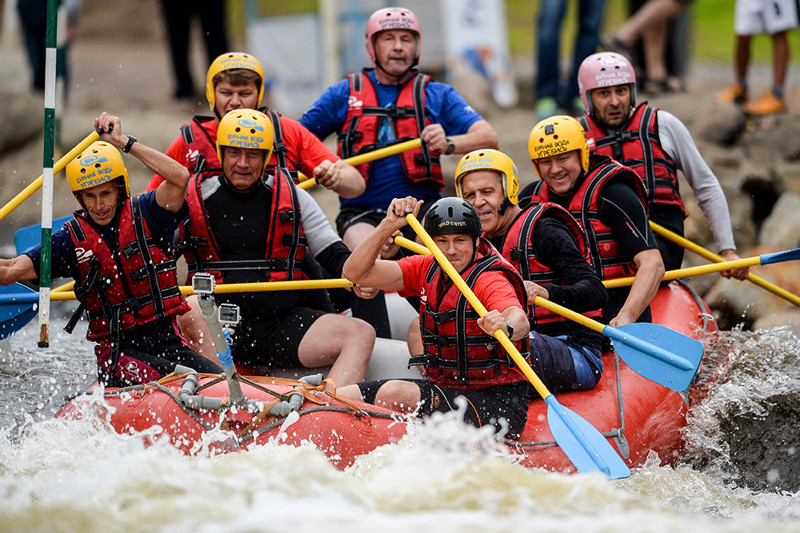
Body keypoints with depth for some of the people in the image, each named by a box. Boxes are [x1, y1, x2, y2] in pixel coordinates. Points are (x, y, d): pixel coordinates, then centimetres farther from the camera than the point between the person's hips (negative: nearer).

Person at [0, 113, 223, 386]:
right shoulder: (72, 238, 4)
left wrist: (123, 141, -18)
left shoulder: (145, 215, 2)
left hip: (168, 341, 2)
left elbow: (179, 178, -18)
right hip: (118, 351, -2)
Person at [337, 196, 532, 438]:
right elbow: (356, 273, 0)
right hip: (444, 387, 7)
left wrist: (506, 327, -61)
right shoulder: (427, 269, 6)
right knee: (334, 398, -8)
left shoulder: (490, 280, -16)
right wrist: (388, 226, -13)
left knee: (393, 394, -28)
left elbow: (520, 320, -37)